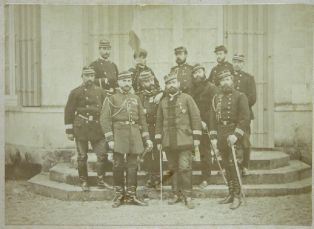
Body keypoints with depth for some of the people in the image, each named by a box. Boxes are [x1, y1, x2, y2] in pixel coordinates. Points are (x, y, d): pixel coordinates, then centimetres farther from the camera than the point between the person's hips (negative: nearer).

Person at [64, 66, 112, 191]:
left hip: (97, 128, 3)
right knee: (82, 156, 5)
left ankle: (101, 180, 13)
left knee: (103, 155, 0)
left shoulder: (100, 91, 9)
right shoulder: (76, 92, -1)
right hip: (81, 129, -3)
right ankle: (83, 182, 17)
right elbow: (68, 112, -1)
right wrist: (69, 131, -4)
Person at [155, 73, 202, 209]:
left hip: (184, 140, -4)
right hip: (168, 142, 4)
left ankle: (188, 197, -1)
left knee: (185, 168, -8)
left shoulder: (186, 98, 2)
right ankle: (177, 194, 19)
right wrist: (158, 141, 12)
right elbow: (159, 122, 16)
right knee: (173, 168, 8)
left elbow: (196, 117, -1)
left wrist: (196, 137, -7)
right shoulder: (163, 102, 13)